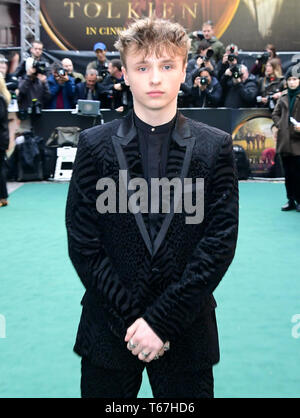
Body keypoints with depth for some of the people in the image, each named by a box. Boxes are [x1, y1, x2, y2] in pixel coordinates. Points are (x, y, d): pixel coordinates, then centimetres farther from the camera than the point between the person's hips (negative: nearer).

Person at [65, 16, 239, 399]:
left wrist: (161, 319, -12)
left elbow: (221, 241, -7)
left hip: (187, 332, 0)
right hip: (110, 329, 0)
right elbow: (82, 241, -5)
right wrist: (132, 318, -11)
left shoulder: (215, 147, -2)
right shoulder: (94, 145, -2)